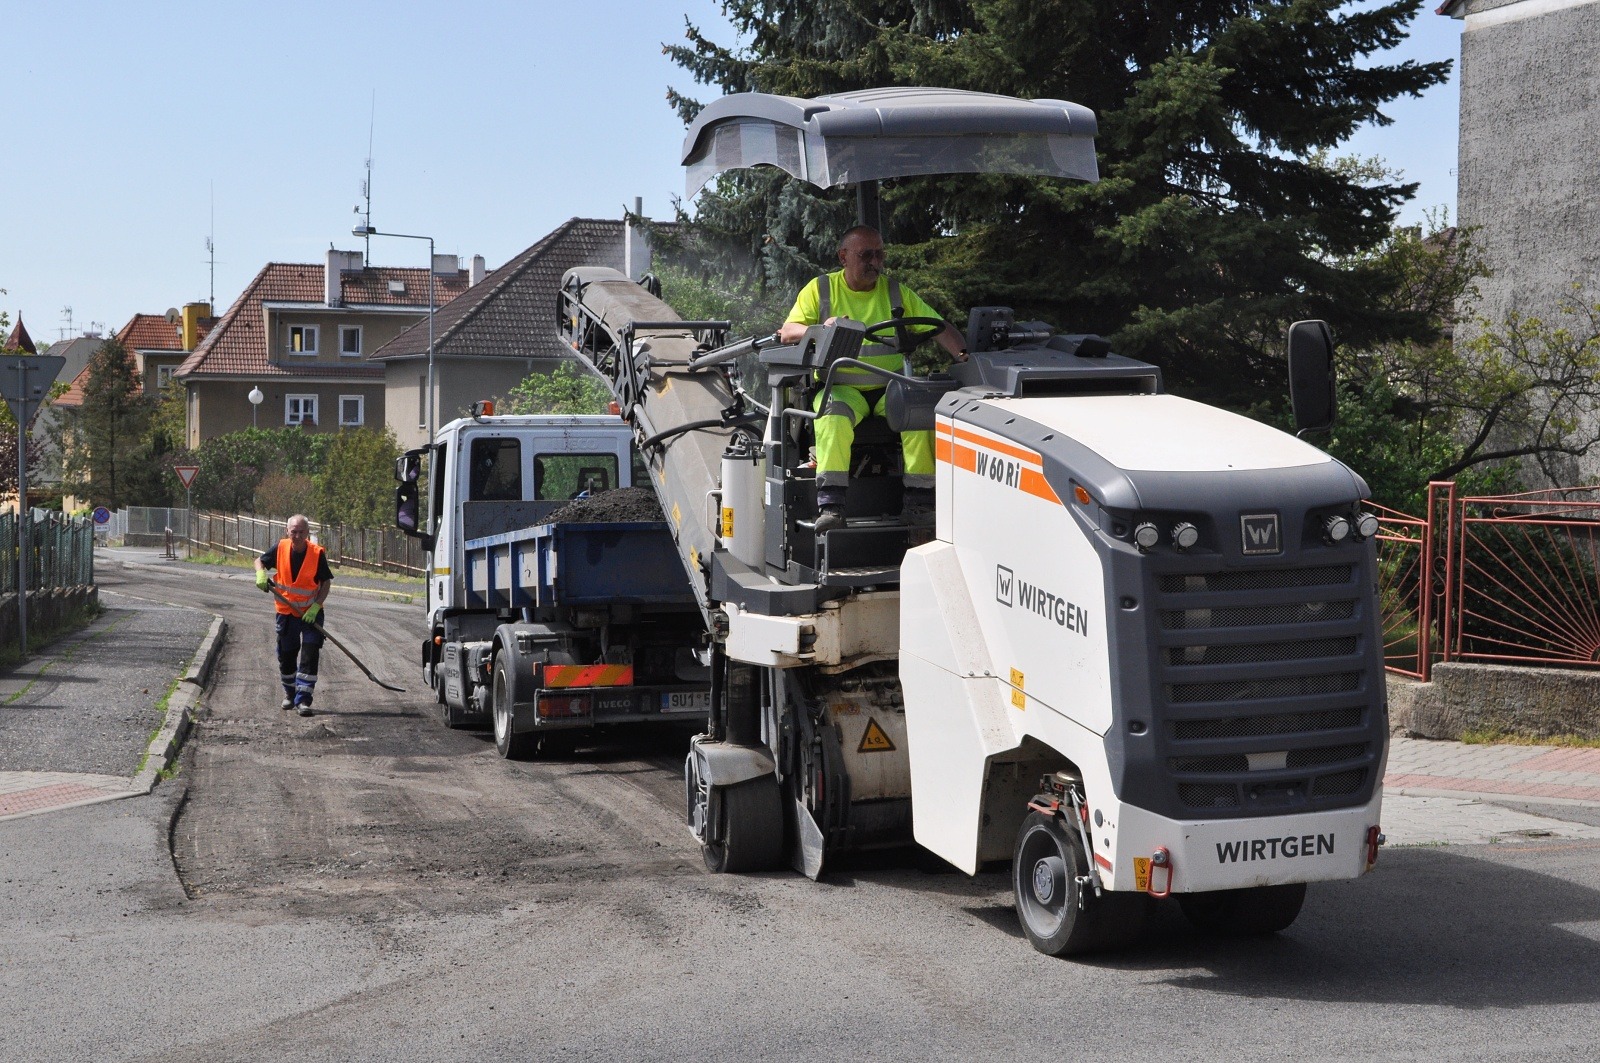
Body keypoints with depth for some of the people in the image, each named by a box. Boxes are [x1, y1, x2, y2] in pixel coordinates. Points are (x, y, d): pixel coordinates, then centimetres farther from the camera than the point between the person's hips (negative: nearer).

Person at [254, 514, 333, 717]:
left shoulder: (318, 554, -15)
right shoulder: (281, 548, -9)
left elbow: (326, 582, -8)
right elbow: (260, 561, 8)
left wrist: (315, 606, -18)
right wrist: (261, 575, -15)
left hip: (311, 612, -3)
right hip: (286, 611, 3)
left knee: (310, 655, -11)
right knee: (286, 655, 12)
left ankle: (303, 700, -8)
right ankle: (290, 694, 33)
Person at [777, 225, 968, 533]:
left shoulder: (897, 292, 13)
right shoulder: (820, 289, 8)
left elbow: (939, 328, 8)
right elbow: (788, 332, -2)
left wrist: (964, 355, -13)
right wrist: (822, 329, -23)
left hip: (889, 387, 2)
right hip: (840, 387, -2)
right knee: (835, 416, -36)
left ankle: (918, 500, -25)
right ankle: (830, 504, -37)